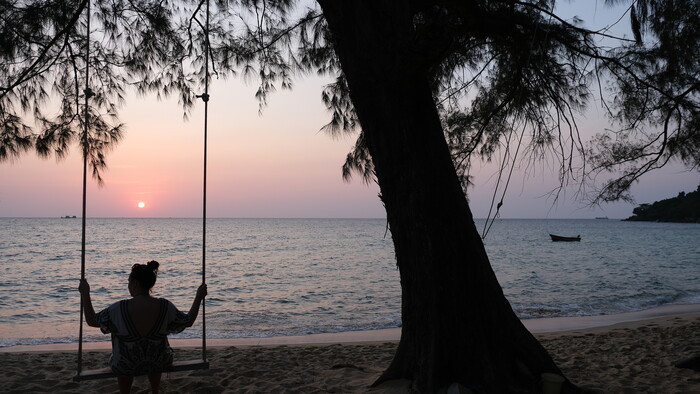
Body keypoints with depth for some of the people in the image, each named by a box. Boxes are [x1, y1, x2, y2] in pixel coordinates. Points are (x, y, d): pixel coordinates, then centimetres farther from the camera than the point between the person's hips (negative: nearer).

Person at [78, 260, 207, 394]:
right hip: (159, 364, 2)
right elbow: (188, 321, -7)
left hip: (126, 367, -1)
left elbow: (91, 320, -13)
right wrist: (199, 297, 3)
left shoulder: (119, 309, -27)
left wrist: (85, 294, -4)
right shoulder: (165, 307, -21)